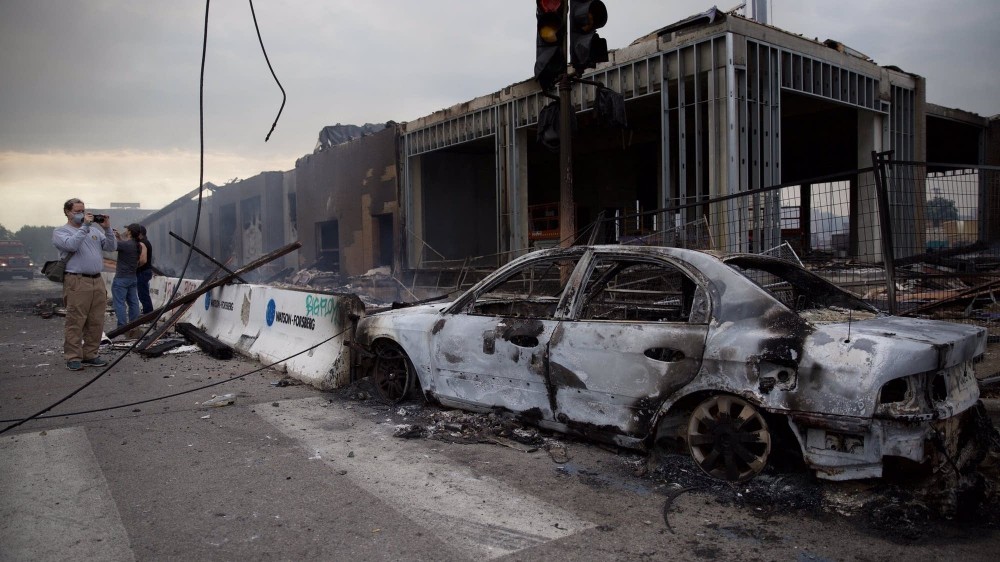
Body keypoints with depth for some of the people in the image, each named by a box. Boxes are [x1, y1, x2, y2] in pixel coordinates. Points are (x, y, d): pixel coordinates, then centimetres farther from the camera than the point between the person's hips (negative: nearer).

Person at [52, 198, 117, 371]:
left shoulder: (94, 229, 19)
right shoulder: (60, 232, 5)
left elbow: (112, 247, 13)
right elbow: (71, 245, -15)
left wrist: (107, 228, 0)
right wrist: (85, 226, -12)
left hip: (97, 281, 5)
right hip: (77, 282, -5)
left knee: (96, 322, 6)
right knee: (75, 322, -5)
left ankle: (90, 355, 14)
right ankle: (73, 358, 1)